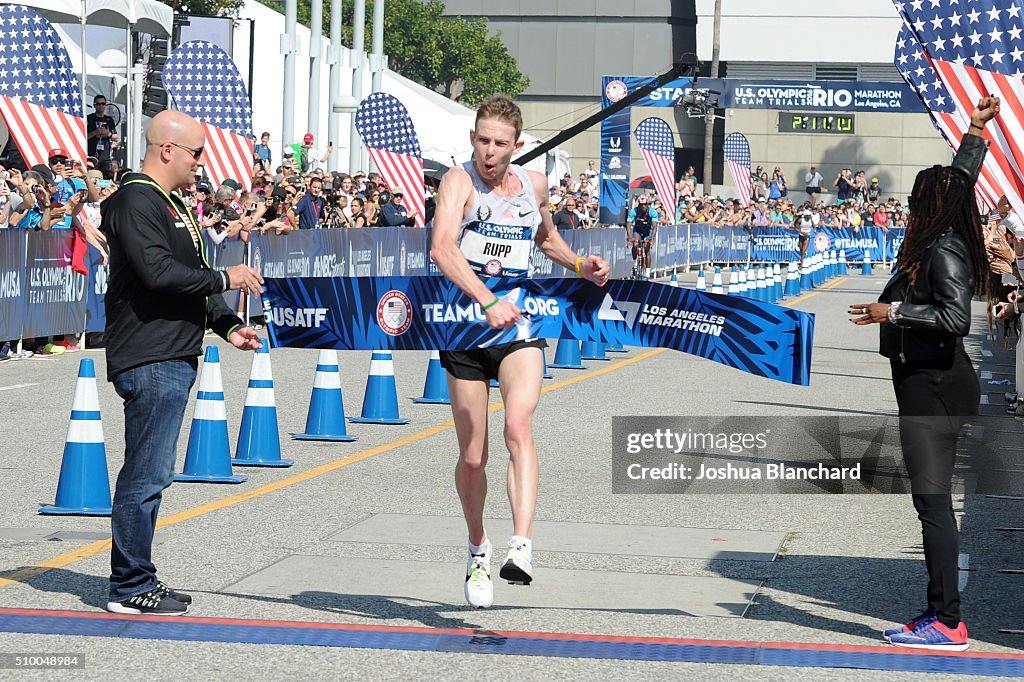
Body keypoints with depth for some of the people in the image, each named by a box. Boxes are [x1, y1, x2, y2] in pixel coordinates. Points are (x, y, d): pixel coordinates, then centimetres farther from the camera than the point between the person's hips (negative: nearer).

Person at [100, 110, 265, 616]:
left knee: (149, 474, 13)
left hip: (173, 358, 11)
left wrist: (227, 324, 15)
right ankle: (130, 587, -2)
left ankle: (137, 581, 19)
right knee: (147, 475, -7)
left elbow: (188, 275, 26)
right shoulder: (136, 202, -13)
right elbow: (157, 272, -23)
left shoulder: (170, 204, 21)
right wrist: (224, 279, -14)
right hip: (149, 360, -11)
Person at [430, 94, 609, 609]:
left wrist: (579, 265, 11)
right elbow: (441, 248, -27)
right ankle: (478, 550, 31)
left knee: (519, 426, -24)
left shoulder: (535, 185, 7)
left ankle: (521, 547, -35)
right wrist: (488, 302, -40)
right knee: (472, 458, 5)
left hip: (519, 325, 2)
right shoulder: (459, 181, -9)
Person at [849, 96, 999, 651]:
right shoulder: (944, 241, 11)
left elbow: (956, 316, -26)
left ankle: (947, 624, -13)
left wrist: (893, 312, -23)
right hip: (930, 384, 10)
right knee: (933, 500, 11)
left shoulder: (943, 251, -15)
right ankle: (939, 614, 14)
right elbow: (961, 181, 28)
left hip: (932, 386, -10)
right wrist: (976, 132, 36)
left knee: (932, 498, -11)